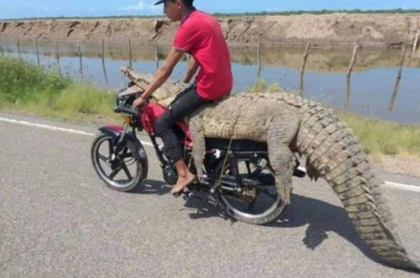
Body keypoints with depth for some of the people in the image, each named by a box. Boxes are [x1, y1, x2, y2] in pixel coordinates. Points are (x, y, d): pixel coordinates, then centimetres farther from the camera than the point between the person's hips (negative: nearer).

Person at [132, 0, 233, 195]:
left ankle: (183, 174, -4)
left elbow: (166, 69, -13)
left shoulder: (188, 26, -15)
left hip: (208, 88, -10)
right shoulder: (204, 18, 14)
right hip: (223, 84, 10)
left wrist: (143, 96, -6)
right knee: (178, 112, 29)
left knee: (162, 123, -3)